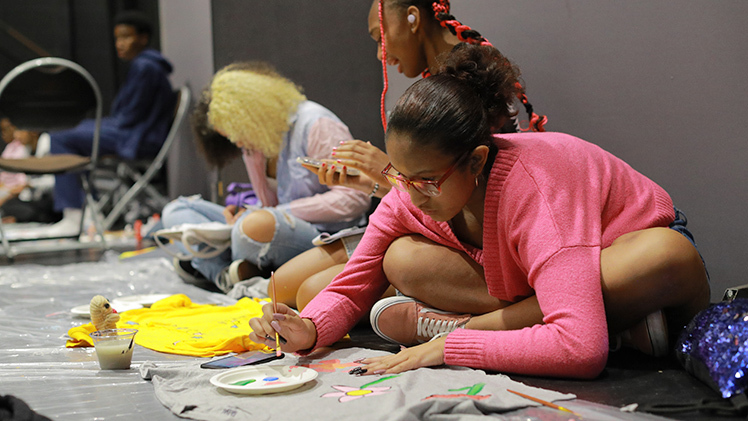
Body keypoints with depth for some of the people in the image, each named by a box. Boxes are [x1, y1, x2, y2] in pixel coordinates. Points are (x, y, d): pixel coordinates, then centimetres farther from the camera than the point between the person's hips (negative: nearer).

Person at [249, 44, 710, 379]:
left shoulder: (531, 185, -37)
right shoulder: (412, 190, -17)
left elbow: (581, 349, -47)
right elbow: (351, 289, -7)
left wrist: (447, 346, -42)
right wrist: (308, 329, -30)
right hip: (526, 281, 5)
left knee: (669, 253, -42)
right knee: (401, 259, -20)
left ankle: (455, 325, -29)